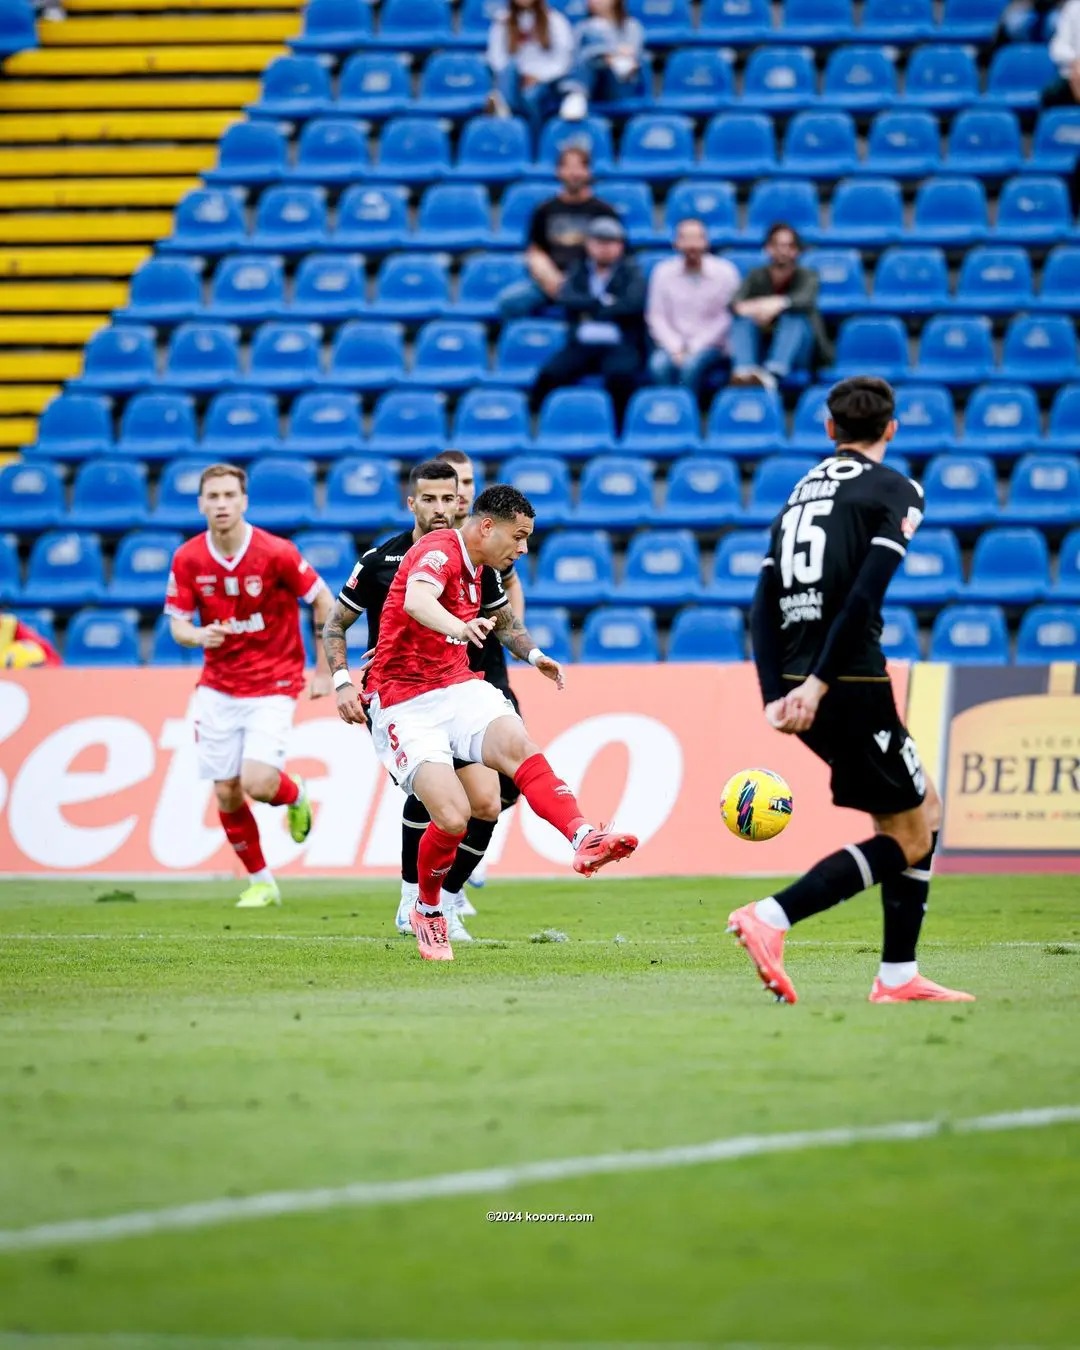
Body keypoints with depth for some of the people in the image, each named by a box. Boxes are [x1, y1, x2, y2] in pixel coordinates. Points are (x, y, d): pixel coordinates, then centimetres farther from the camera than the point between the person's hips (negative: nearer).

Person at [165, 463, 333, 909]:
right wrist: (198, 635, -25)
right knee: (226, 794, 1)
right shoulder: (188, 559, -6)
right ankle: (260, 882, 20)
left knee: (257, 783, -18)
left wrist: (324, 671, -3)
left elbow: (324, 601, -5)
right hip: (218, 687, 3)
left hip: (272, 687, -3)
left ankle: (295, 795, 19)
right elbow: (177, 624, 0)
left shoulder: (276, 552, -15)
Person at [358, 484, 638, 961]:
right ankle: (427, 912, 8)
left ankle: (584, 840, -41)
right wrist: (461, 627, -59)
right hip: (404, 702, -7)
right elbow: (416, 601, -40)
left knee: (516, 744, -26)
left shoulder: (480, 566, 13)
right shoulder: (439, 551, -16)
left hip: (457, 685, 7)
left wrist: (532, 653, 27)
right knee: (453, 817, -19)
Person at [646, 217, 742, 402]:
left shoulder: (724, 272, -5)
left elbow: (728, 317, -7)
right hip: (675, 345, 2)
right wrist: (675, 349, -12)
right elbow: (656, 316, 2)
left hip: (711, 346, -2)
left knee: (691, 365, -33)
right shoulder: (664, 272, 2)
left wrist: (695, 348, -13)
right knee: (659, 365, -30)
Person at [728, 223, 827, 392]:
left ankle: (772, 374, -59)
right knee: (744, 319, -25)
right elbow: (736, 302, -14)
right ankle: (744, 371, -54)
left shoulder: (807, 276, -1)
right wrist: (749, 308, -39)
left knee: (793, 317, -31)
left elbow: (805, 300, -25)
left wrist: (779, 303, -47)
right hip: (761, 348, 2)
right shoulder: (756, 276, 5)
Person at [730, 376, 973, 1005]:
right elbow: (864, 596, -17)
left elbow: (765, 605, 9)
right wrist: (818, 683, -18)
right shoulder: (896, 490, -3)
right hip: (854, 685, -8)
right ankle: (771, 918, -16)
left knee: (925, 808, 19)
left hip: (805, 691, 8)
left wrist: (778, 696, 3)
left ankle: (899, 976, 15)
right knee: (908, 840, 1)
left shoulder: (801, 493, 18)